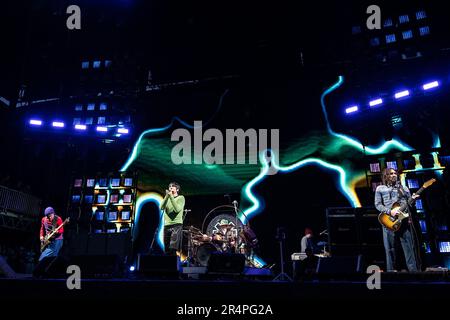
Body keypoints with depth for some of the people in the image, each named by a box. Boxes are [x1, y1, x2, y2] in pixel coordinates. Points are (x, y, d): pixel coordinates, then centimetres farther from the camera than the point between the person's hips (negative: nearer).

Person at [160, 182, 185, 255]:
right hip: (167, 225, 5)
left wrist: (171, 196, -13)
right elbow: (162, 207, 0)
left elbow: (177, 209, -13)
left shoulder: (181, 198, 4)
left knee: (173, 248, -15)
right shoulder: (167, 198, 19)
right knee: (167, 249, 5)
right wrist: (167, 196, -10)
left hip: (177, 225, -5)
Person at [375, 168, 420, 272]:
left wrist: (413, 199, -5)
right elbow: (377, 204, 1)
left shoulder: (404, 188, 19)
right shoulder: (380, 188, 9)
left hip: (404, 219, 3)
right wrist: (389, 211, -14)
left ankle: (413, 270, 4)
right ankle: (391, 270, 6)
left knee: (409, 246, 0)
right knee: (390, 248, 0)